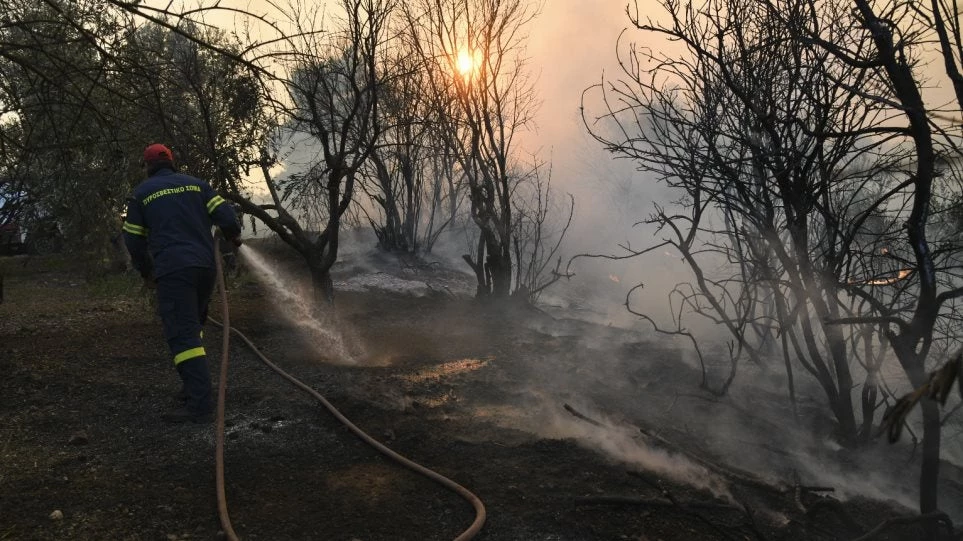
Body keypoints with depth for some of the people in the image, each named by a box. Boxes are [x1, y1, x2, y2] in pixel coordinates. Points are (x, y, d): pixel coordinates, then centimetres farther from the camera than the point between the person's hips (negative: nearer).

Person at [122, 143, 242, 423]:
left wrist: (146, 272, 25)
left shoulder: (141, 193, 9)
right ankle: (194, 386, 23)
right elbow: (224, 213, 4)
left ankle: (200, 403, -19)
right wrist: (234, 236, 25)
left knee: (182, 334, -10)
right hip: (206, 266, 4)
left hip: (172, 271, -4)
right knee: (193, 326, 21)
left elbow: (134, 239, 11)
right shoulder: (196, 183, 14)